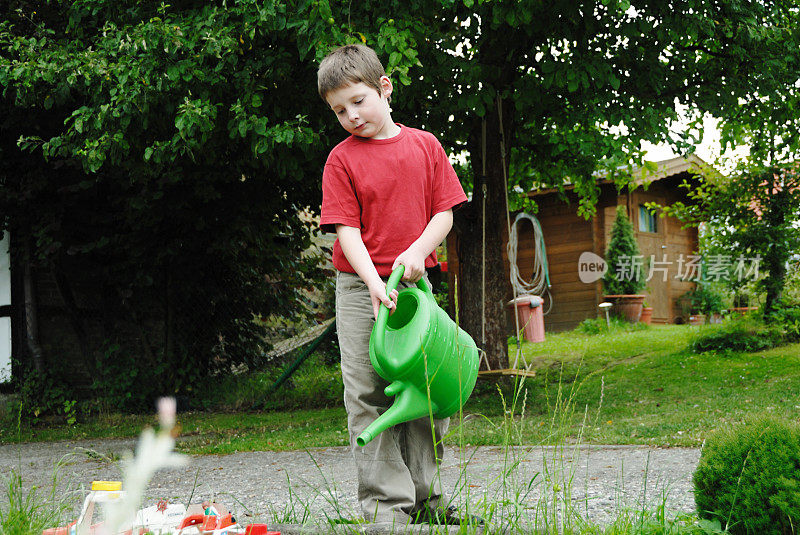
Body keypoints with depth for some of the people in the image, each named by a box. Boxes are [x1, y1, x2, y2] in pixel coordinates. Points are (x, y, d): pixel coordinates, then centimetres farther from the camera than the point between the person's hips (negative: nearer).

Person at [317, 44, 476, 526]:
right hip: (361, 289, -2)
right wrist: (374, 282, -22)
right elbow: (346, 229, -7)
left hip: (414, 282, 3)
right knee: (370, 397, -5)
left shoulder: (425, 145, 6)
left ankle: (426, 497, 16)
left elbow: (444, 212, 5)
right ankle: (388, 505, -1)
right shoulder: (342, 159, -1)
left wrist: (417, 250, -14)